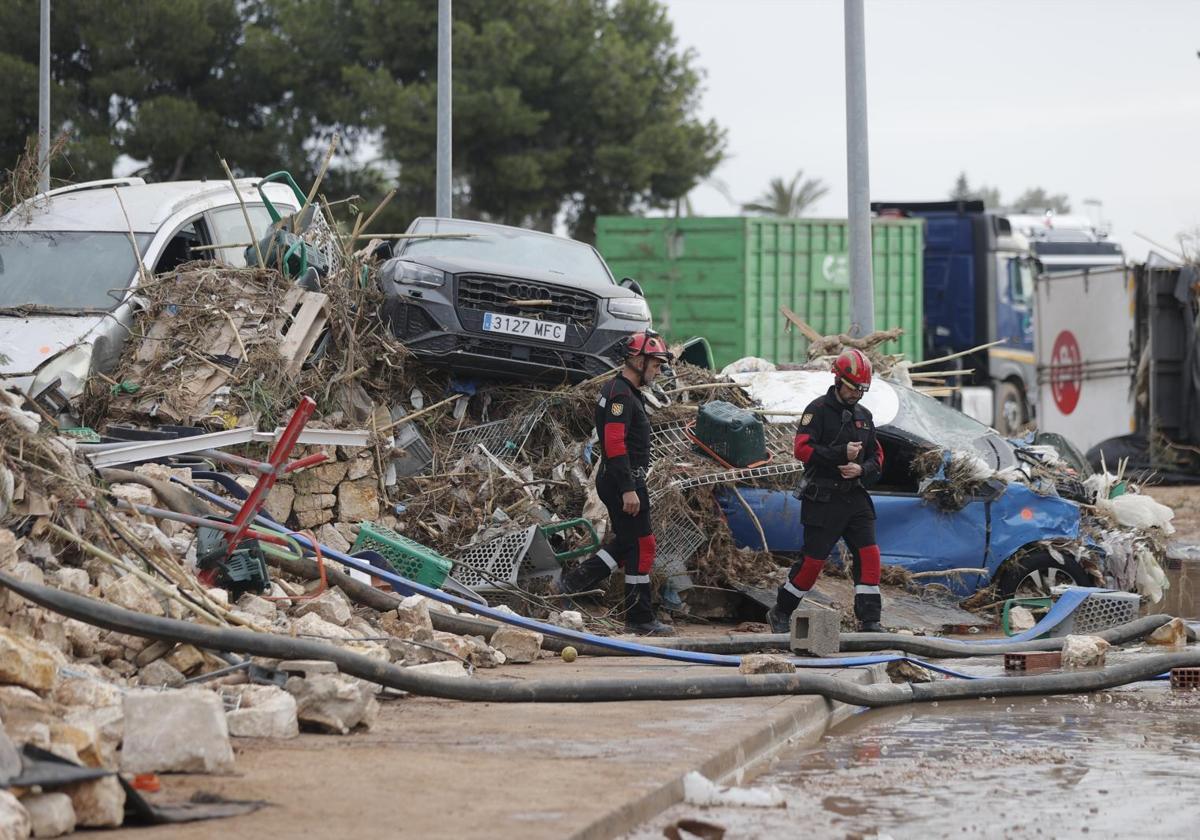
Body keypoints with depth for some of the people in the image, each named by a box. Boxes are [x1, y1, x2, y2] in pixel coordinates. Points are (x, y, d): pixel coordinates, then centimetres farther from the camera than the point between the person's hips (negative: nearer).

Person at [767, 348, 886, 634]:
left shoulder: (864, 417, 16)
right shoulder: (818, 410, -6)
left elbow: (877, 458, 18)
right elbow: (802, 449, -16)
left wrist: (862, 469, -5)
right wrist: (841, 453, -22)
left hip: (855, 498, 6)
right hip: (823, 500, -6)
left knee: (869, 555, -7)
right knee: (813, 559, -2)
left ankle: (869, 620, -4)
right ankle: (780, 613, 16)